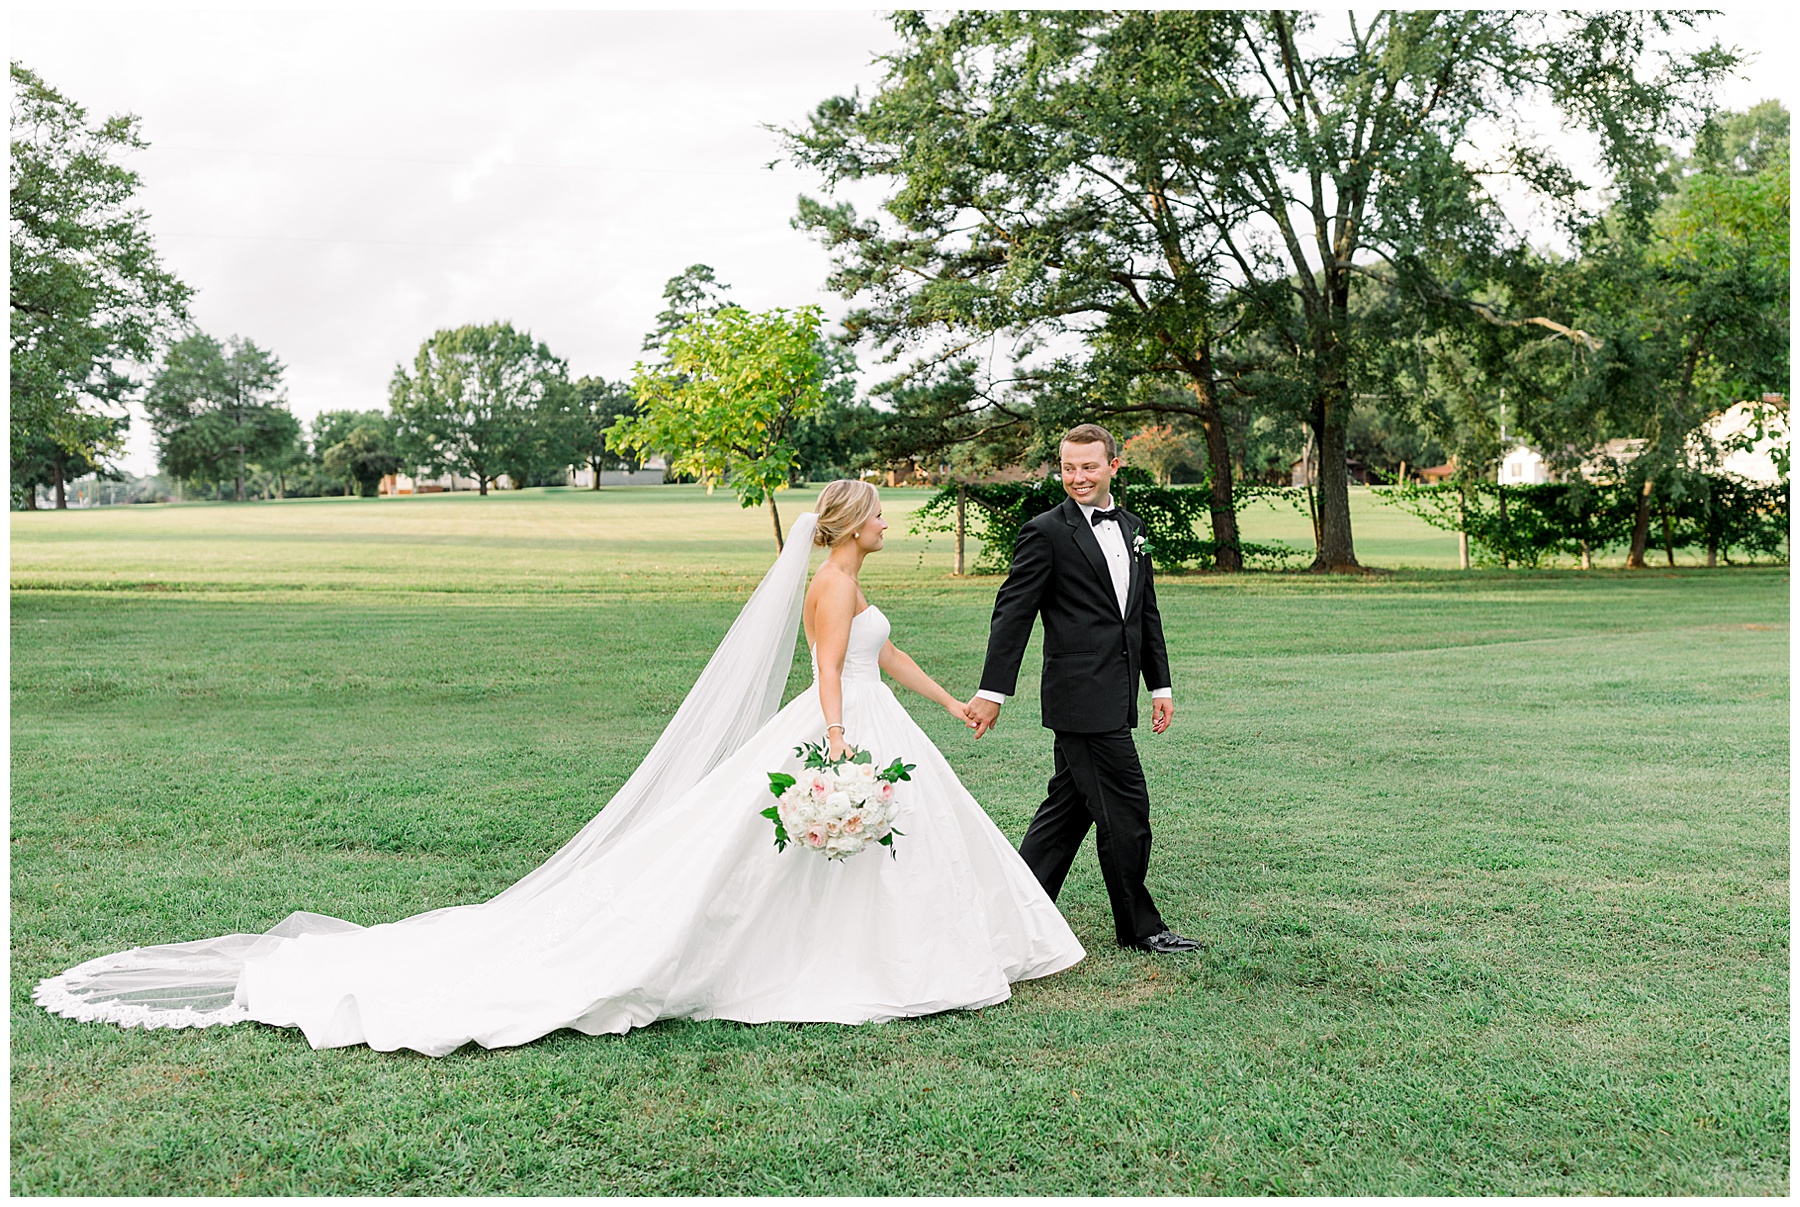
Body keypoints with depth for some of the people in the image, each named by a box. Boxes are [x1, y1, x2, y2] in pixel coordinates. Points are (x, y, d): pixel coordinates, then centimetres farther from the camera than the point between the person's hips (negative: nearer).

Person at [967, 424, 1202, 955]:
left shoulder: (1132, 528, 15)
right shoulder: (1045, 532, -7)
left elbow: (1146, 613, 20)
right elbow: (1012, 613, -9)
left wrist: (1160, 685, 18)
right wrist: (993, 691, -12)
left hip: (1114, 697, 8)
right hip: (1083, 696, -8)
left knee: (1070, 806, 13)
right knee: (1125, 809, -3)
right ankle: (1139, 926, 10)